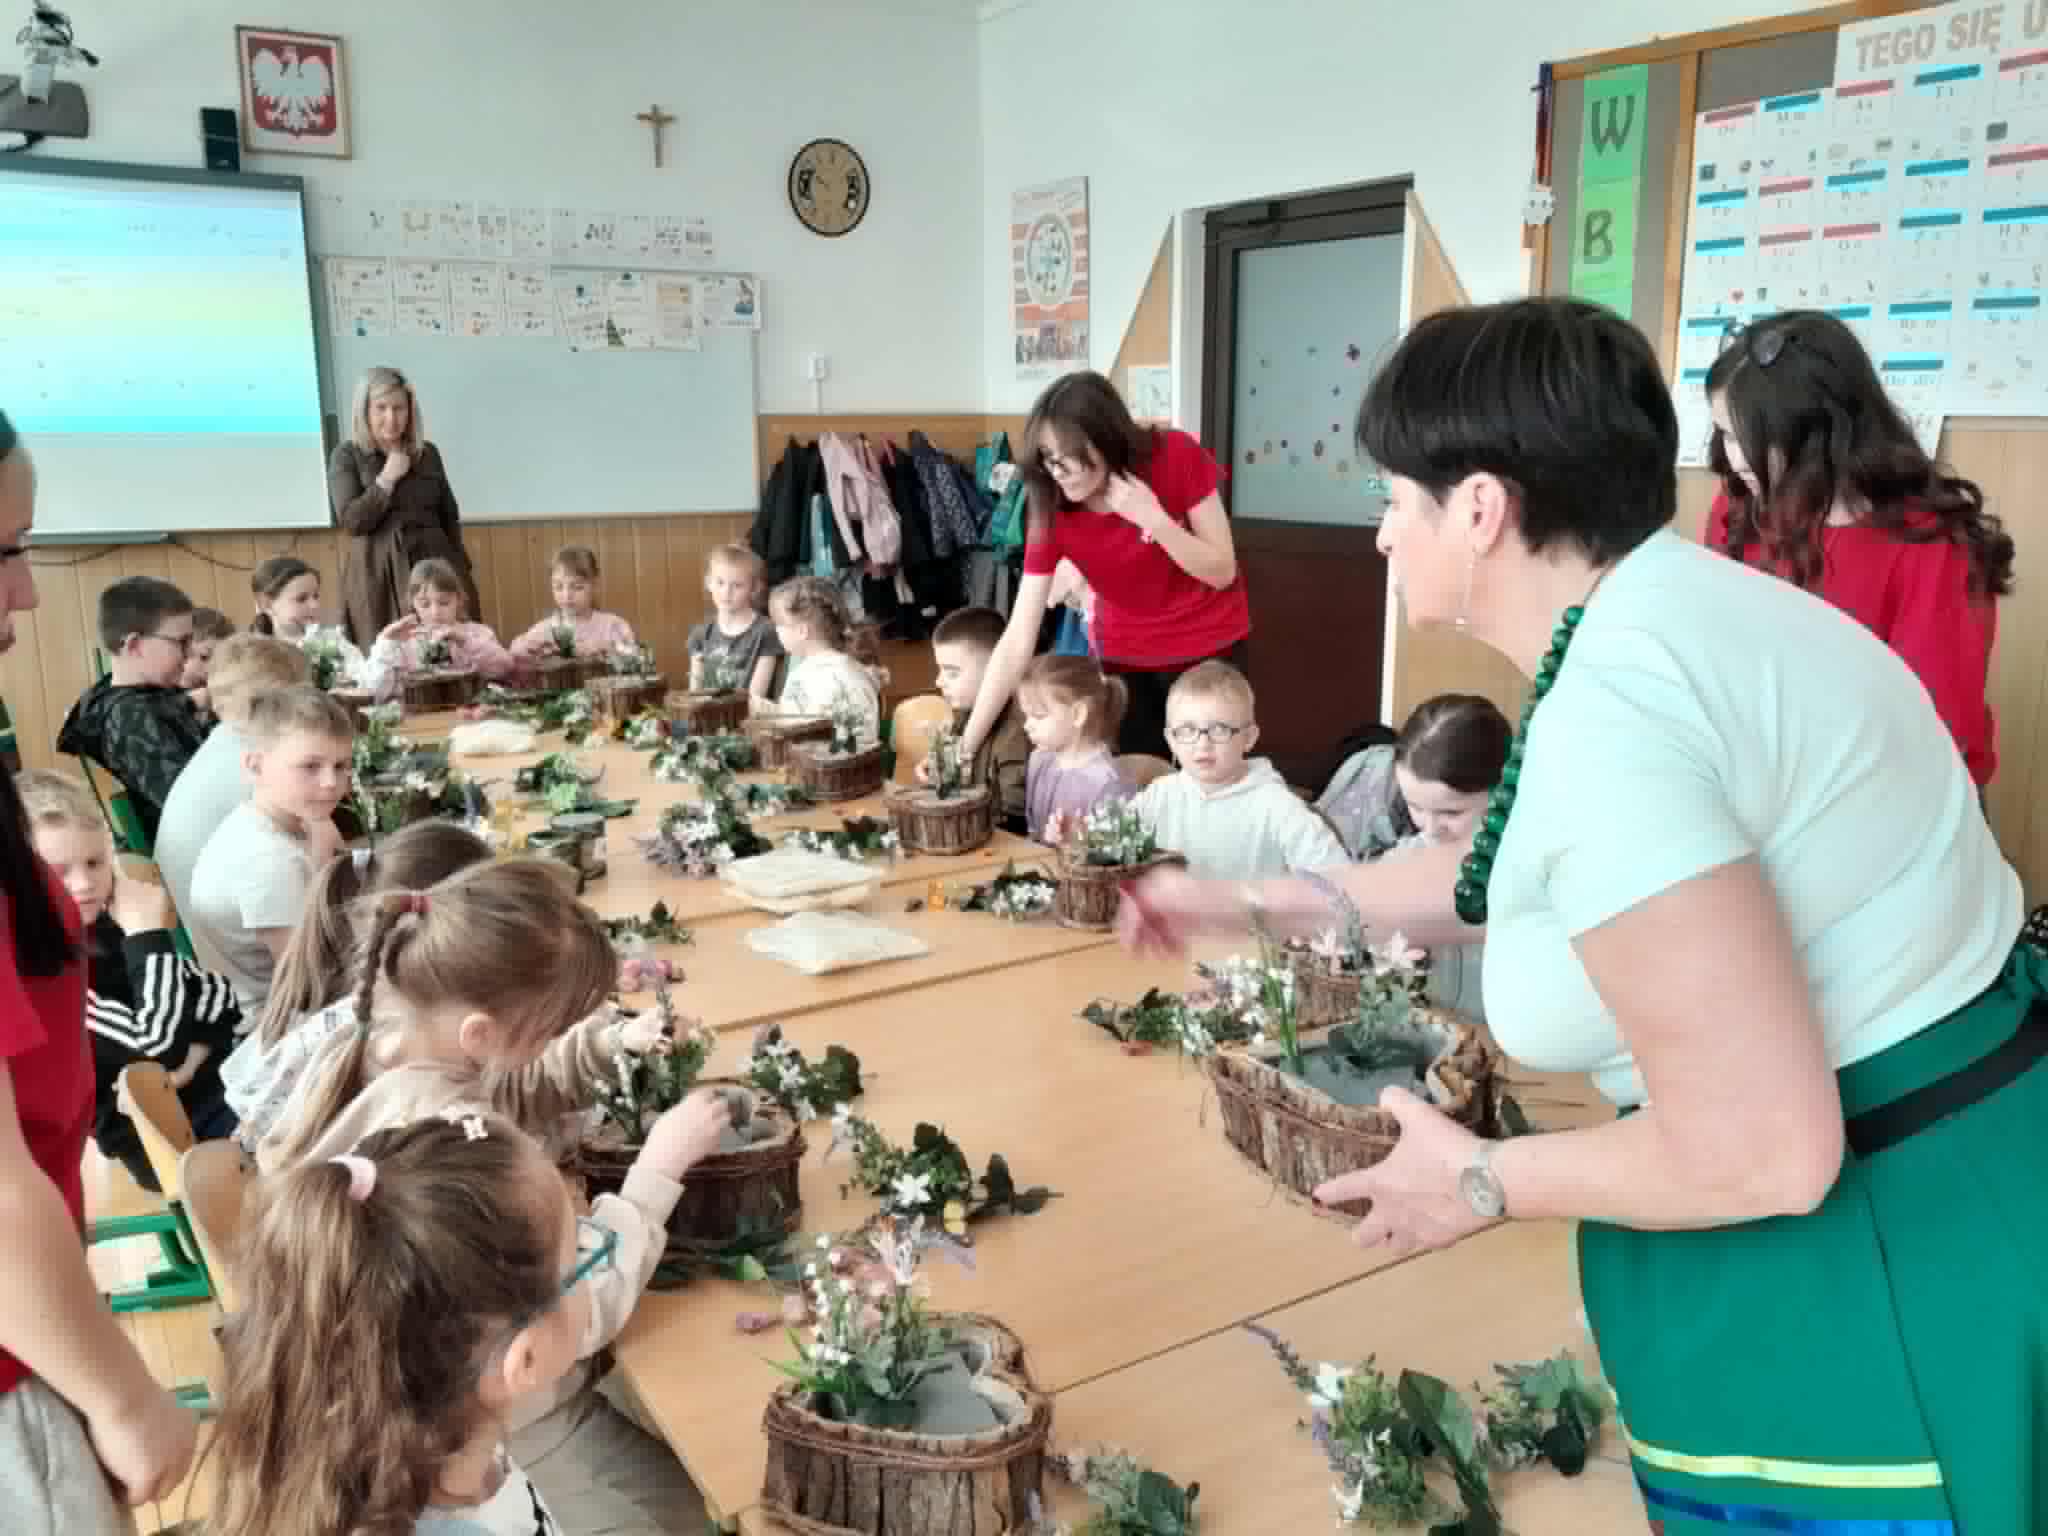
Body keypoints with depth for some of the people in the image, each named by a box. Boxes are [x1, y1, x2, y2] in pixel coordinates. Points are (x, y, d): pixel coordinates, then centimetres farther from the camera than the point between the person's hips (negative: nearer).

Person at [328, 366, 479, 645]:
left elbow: (449, 518, 14)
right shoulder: (347, 455, 2)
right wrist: (387, 479, -10)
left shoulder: (427, 453, 12)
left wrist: (461, 574, 7)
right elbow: (351, 521, -8)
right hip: (378, 575, -3)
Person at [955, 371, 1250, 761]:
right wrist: (967, 744, -27)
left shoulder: (1177, 457, -24)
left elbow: (1222, 572, -17)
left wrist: (1155, 519, -33)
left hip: (1208, 647, -1)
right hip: (1124, 657, 1)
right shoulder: (1051, 513, -21)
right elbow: (1017, 642, -22)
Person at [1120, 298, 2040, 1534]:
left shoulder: (1610, 715, -29)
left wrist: (1483, 1183, -12)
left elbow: (1759, 1156, -29)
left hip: (1882, 1275, -9)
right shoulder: (1666, 612, 3)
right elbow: (1510, 870, 18)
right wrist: (1253, 907, 20)